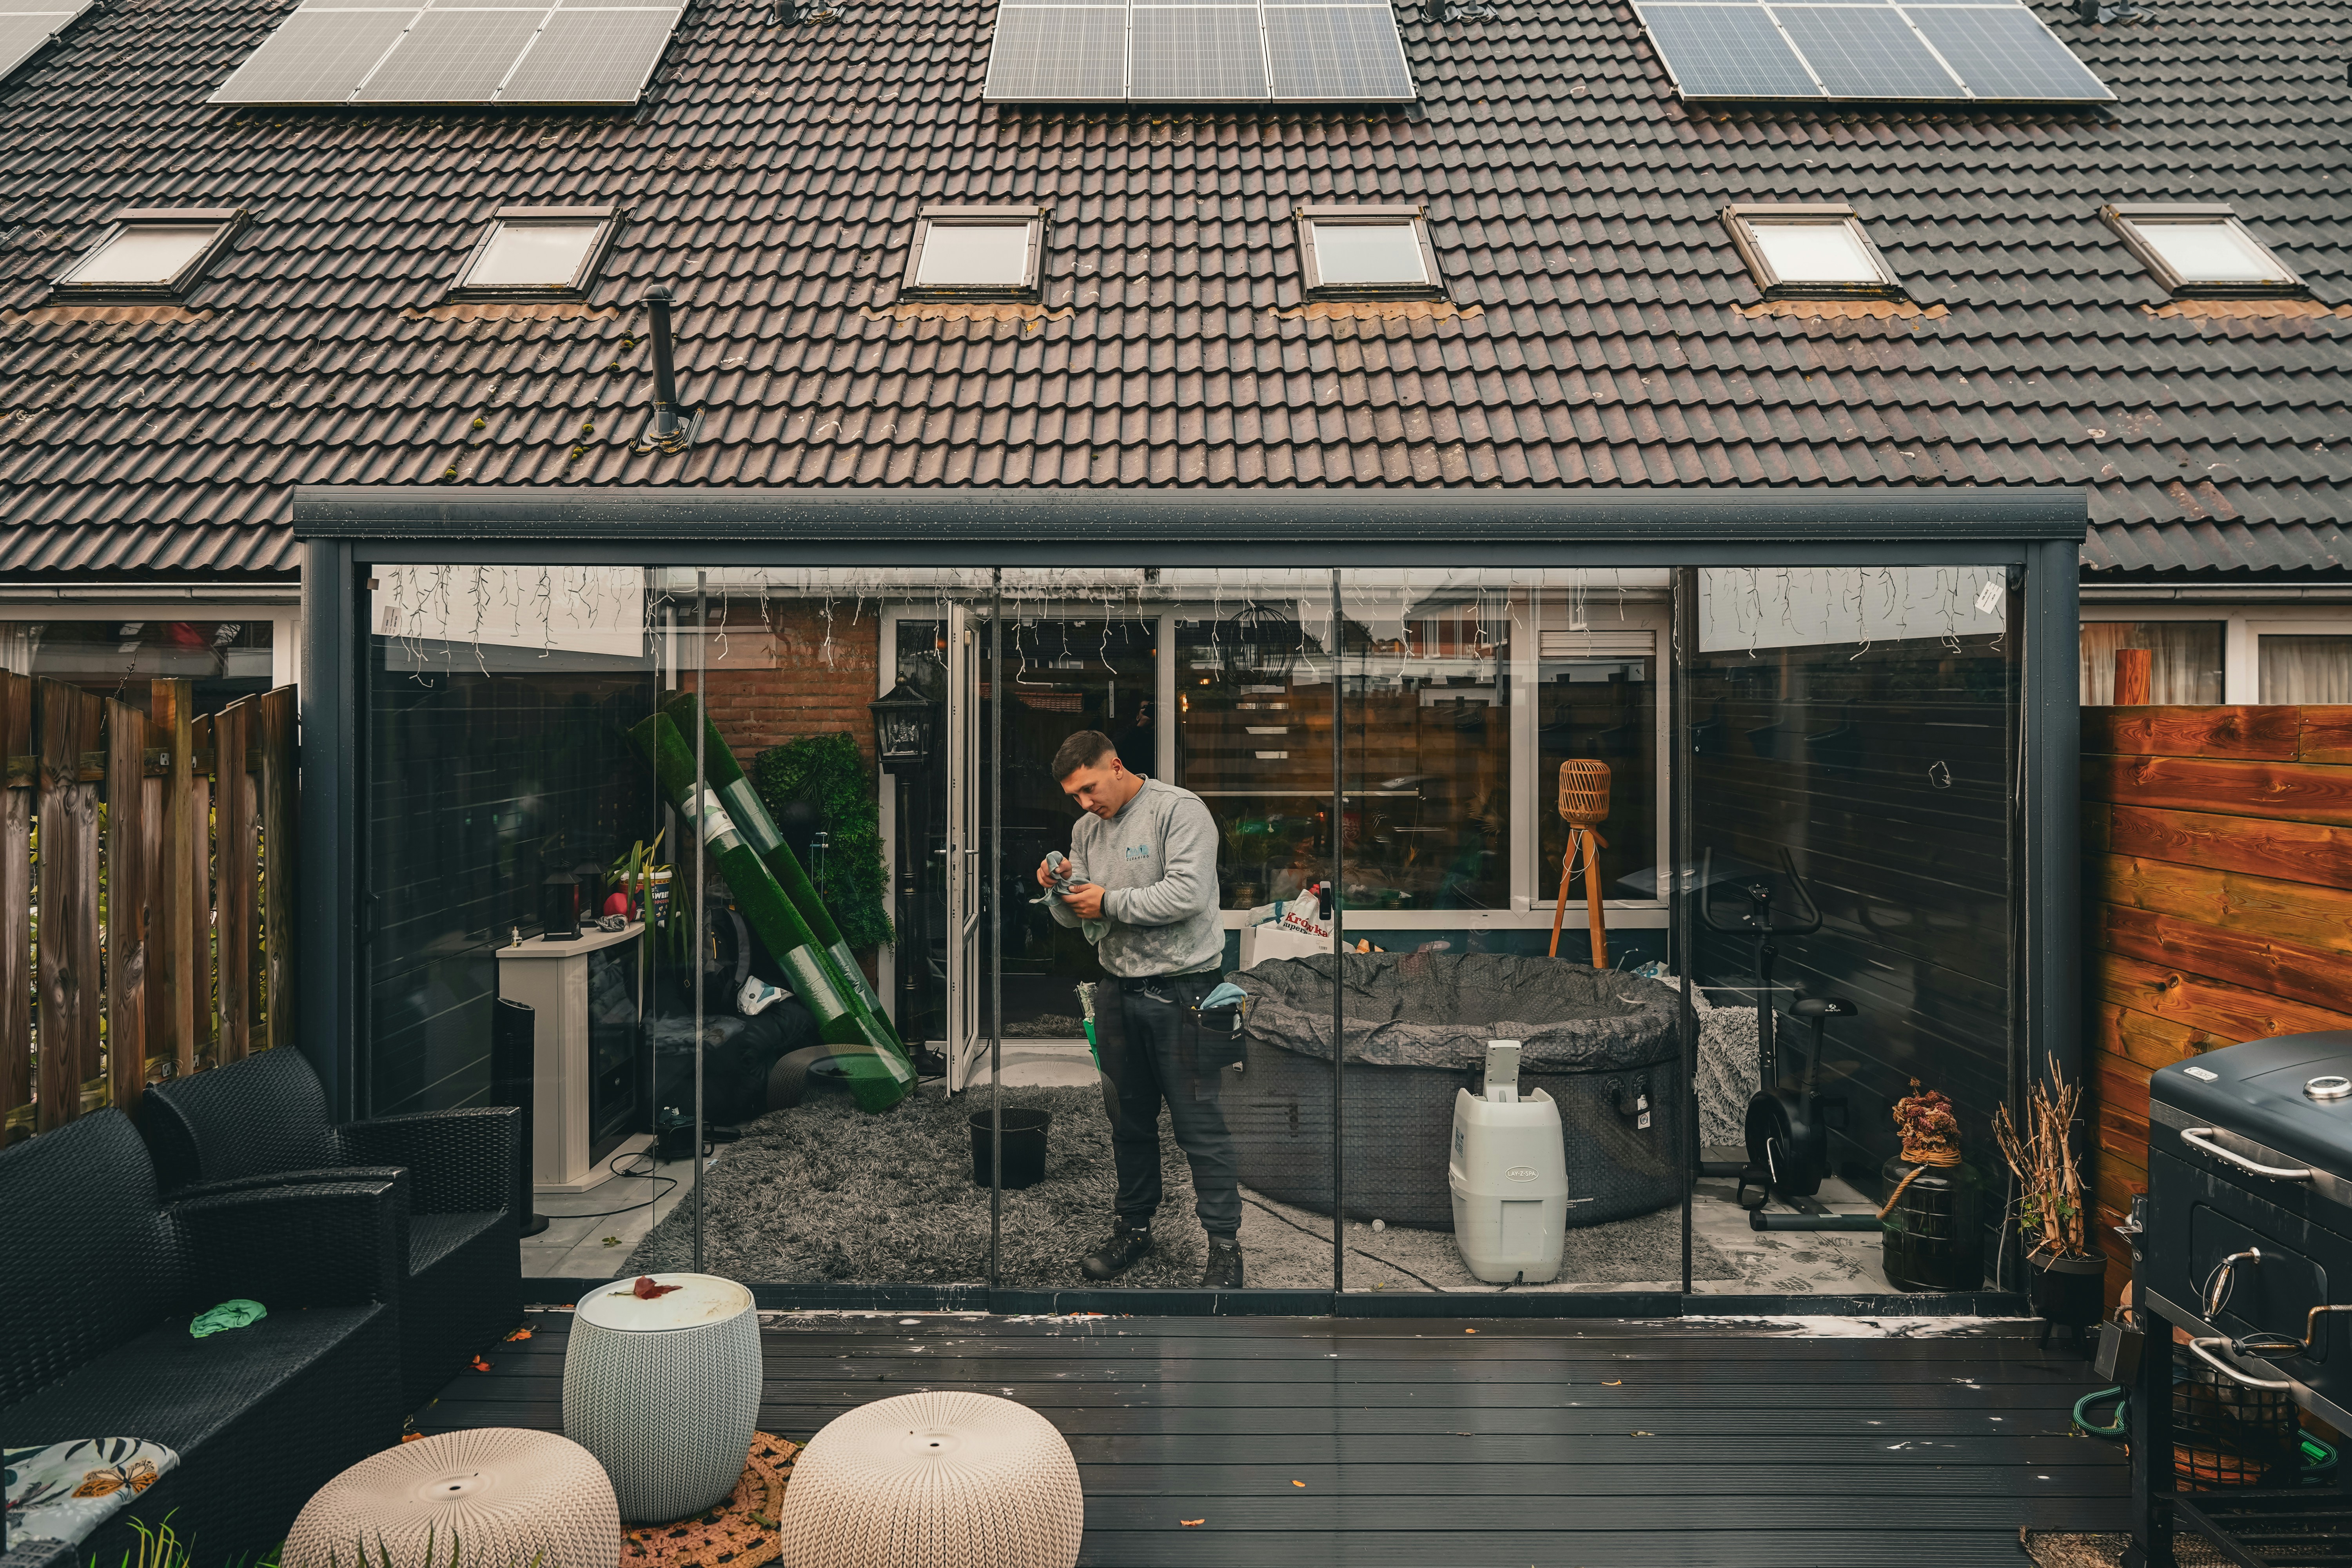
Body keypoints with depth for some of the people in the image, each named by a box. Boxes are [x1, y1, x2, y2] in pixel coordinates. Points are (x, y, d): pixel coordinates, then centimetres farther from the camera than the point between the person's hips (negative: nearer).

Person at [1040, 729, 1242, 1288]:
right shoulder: (1087, 828, 10)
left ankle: (1225, 1246, 9)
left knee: (1200, 1125, -1)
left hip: (1181, 992, -6)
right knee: (1129, 1120, 16)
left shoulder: (1180, 810, -11)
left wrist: (1110, 901, -15)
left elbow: (1189, 893, -22)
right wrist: (1060, 893, -9)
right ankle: (1133, 1227, 31)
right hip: (1118, 991, 7)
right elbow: (1078, 916, 14)